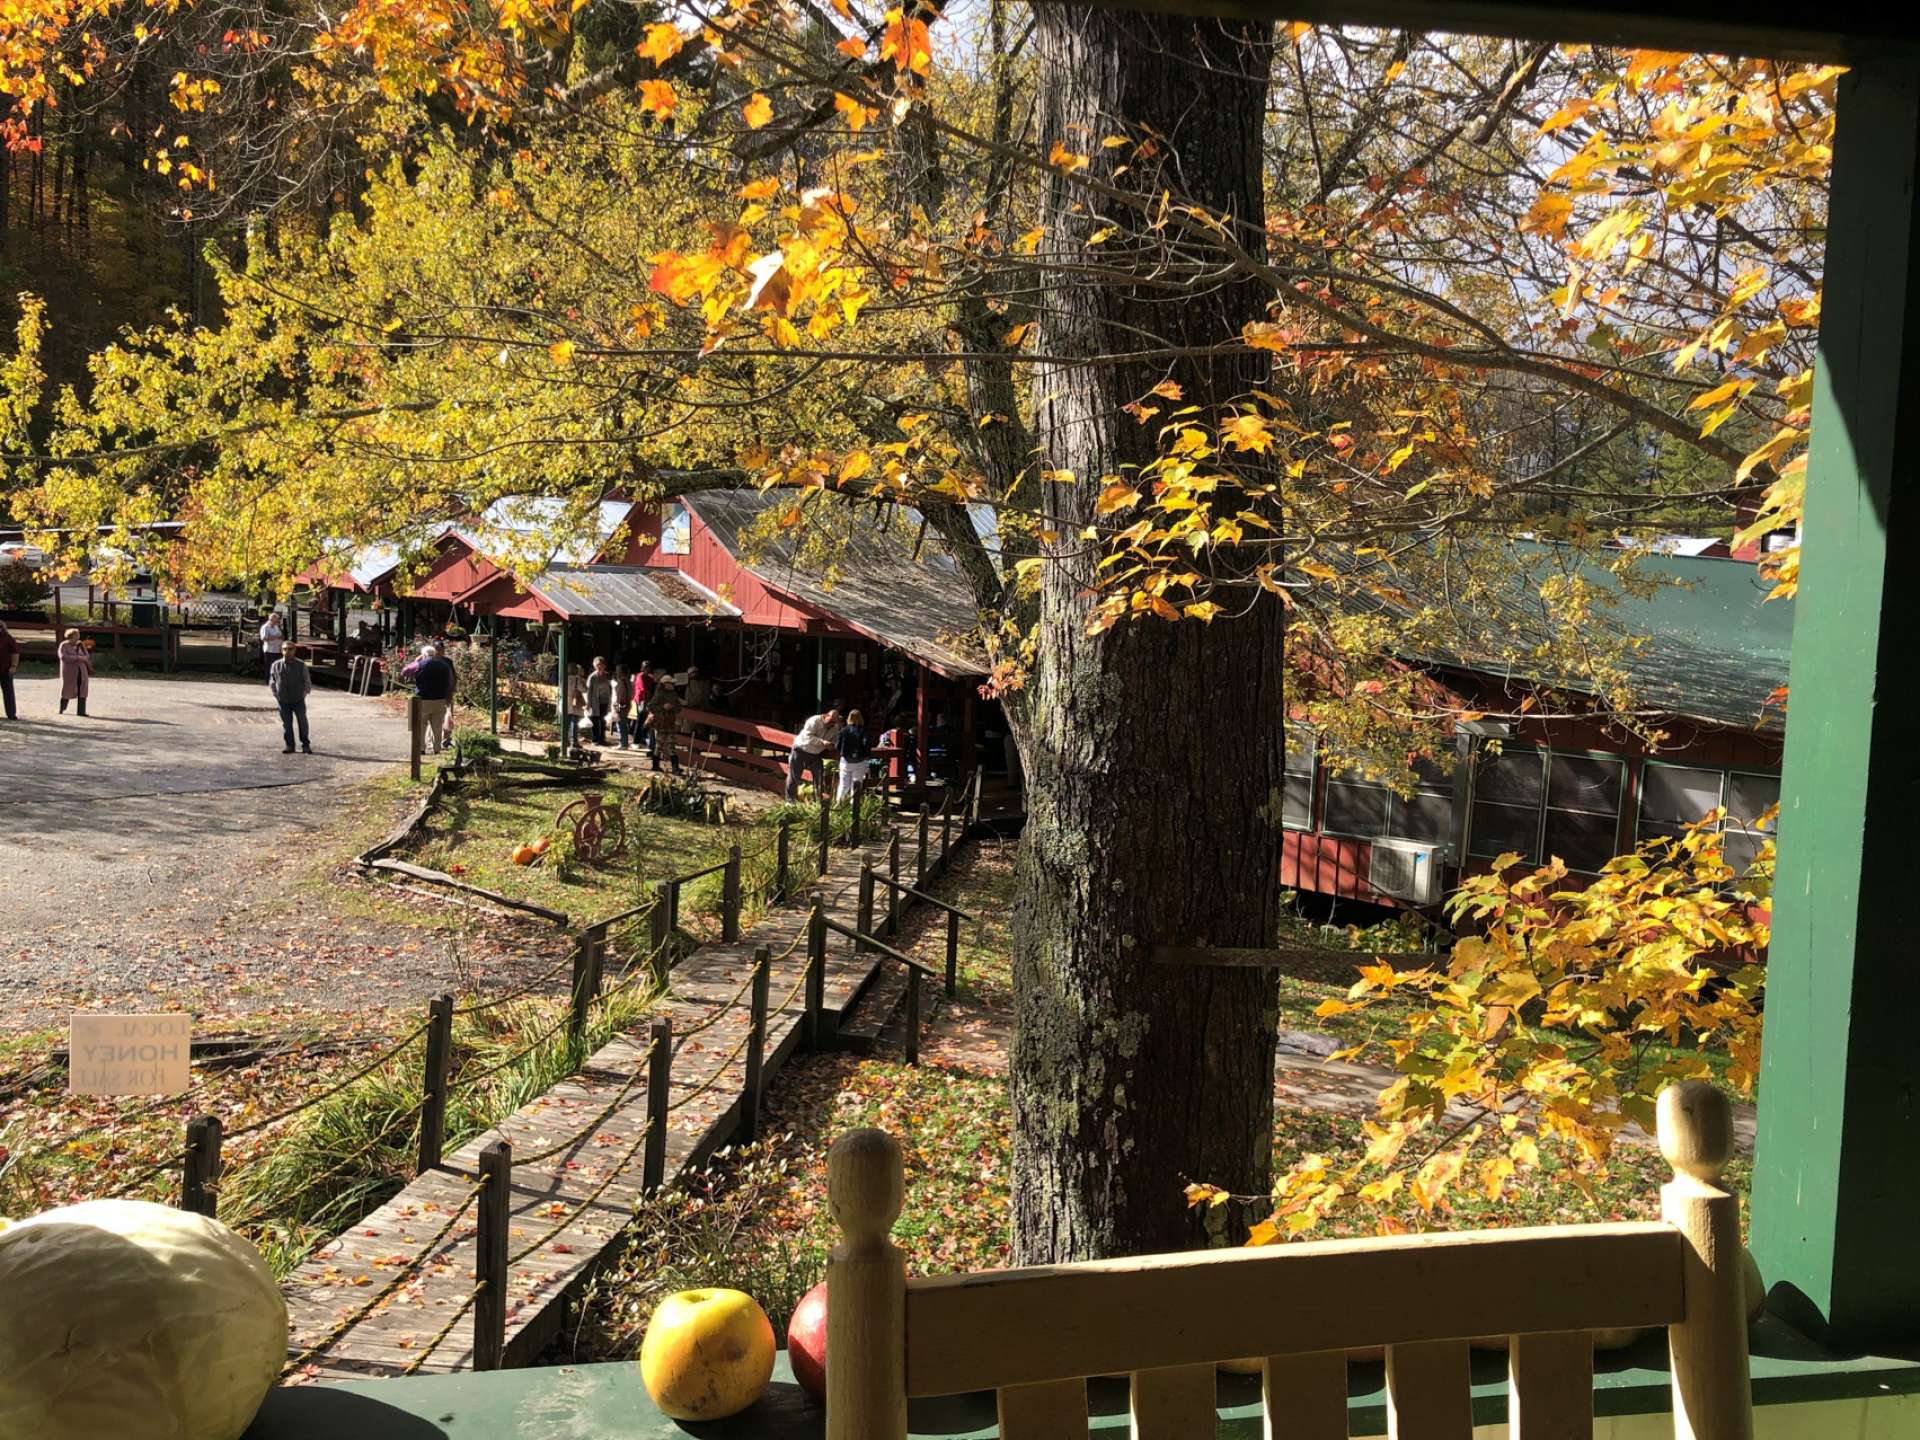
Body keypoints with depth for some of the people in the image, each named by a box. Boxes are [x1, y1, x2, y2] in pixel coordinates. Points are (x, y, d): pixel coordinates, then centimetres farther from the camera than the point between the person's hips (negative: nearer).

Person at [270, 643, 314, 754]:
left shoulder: (301, 665, -4)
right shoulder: (276, 665, 0)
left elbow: (307, 681, 4)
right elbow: (272, 681, 11)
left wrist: (305, 693, 0)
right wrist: (276, 694, 5)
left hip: (298, 700, -1)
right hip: (283, 701, 1)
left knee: (302, 722, 4)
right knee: (286, 723, 5)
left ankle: (306, 745, 14)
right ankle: (289, 745, 14)